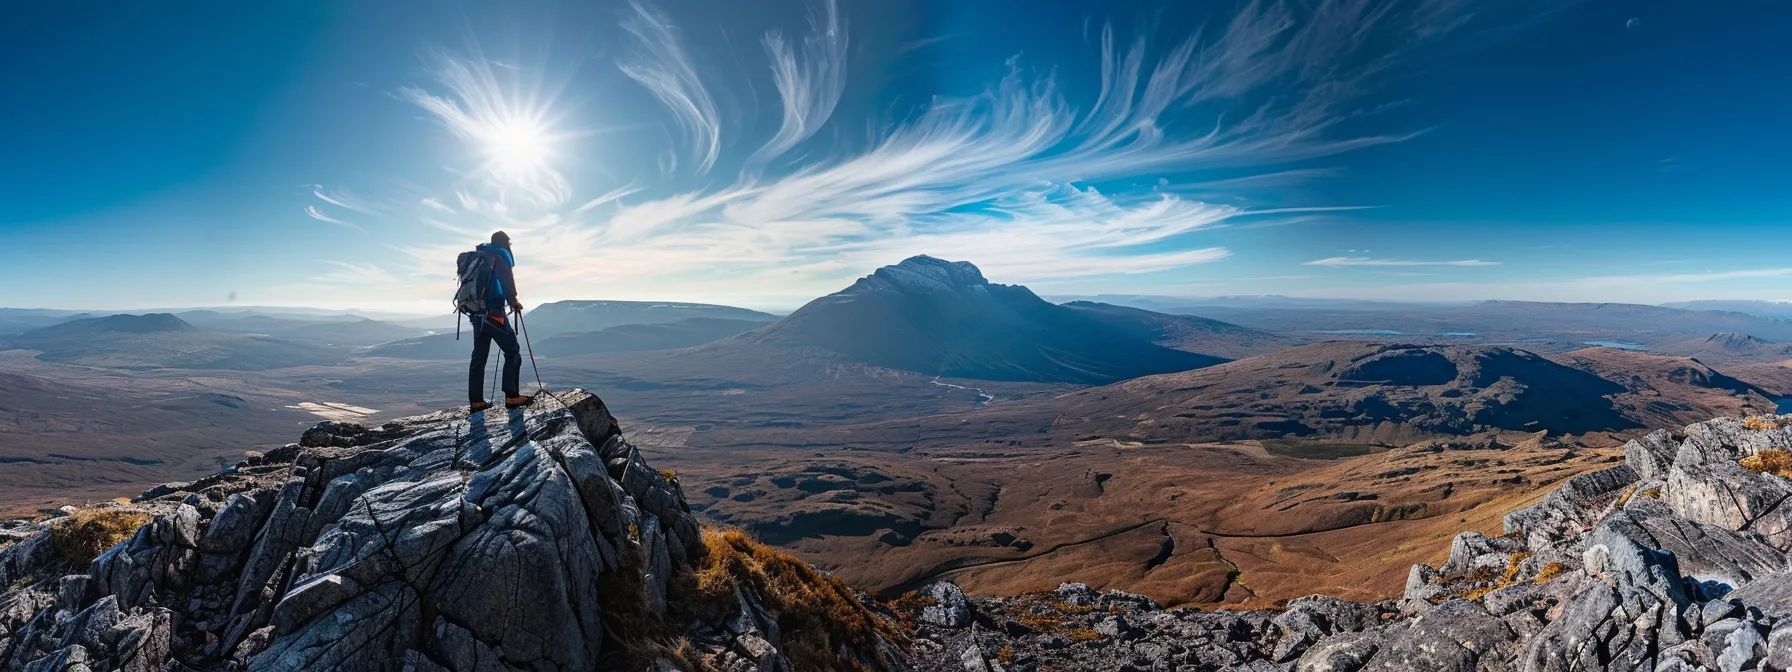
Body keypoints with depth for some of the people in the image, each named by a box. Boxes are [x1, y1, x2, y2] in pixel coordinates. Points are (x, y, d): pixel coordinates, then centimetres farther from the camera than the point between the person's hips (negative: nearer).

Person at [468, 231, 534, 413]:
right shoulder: (499, 255, -1)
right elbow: (506, 279, -16)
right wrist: (513, 300, -9)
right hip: (493, 313, -8)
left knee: (479, 356, 9)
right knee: (513, 352, -5)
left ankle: (475, 401, 9)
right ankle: (512, 397, -11)